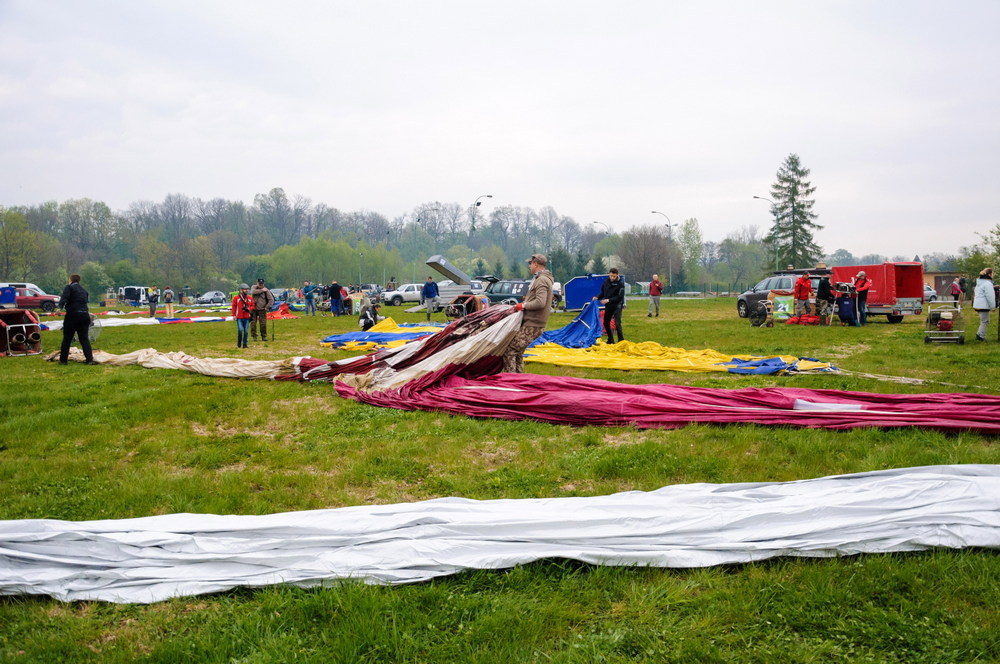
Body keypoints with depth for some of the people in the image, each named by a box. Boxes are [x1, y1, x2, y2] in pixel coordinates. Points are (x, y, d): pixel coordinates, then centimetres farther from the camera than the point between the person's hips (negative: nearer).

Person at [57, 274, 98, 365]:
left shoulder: (69, 287, 1)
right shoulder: (84, 291, 20)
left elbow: (64, 298, -15)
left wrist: (60, 307, -25)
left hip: (72, 315, -5)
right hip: (84, 315, 5)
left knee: (67, 339, 7)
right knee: (84, 339, 5)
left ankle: (63, 360, 14)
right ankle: (90, 359, -6)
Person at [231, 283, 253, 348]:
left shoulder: (250, 298, 8)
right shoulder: (236, 297, -3)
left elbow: (252, 306, 16)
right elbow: (233, 306, 0)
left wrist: (248, 309, -5)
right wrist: (234, 315, -4)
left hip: (247, 317, 3)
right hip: (239, 317, -3)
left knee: (246, 331, 3)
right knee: (240, 330, -13)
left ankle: (244, 344, 11)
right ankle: (239, 343, 8)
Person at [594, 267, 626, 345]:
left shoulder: (620, 283, -14)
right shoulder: (606, 281, 0)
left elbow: (620, 297, -17)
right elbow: (602, 292, 12)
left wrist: (609, 300, -22)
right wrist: (597, 297, -7)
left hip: (616, 306, -6)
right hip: (608, 306, 6)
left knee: (617, 323, -14)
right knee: (606, 323, 12)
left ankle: (621, 340, -6)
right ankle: (610, 340, 26)